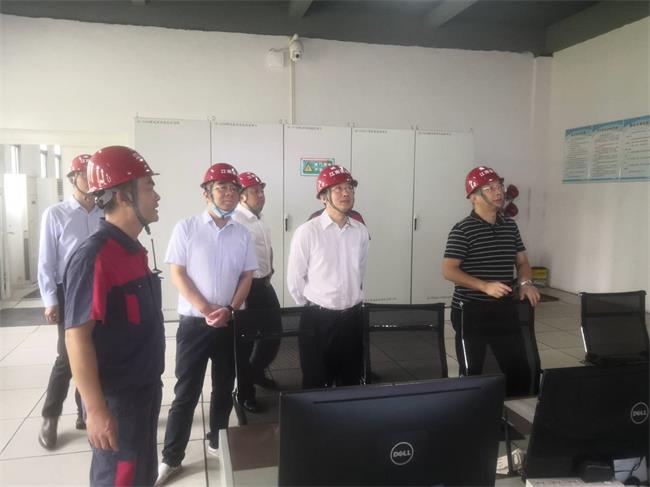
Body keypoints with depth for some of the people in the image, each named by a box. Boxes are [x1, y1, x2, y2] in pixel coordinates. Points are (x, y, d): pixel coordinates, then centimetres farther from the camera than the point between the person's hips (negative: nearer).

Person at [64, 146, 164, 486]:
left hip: (145, 389, 8)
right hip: (115, 399, -8)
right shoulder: (94, 256, -22)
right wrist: (96, 409, -23)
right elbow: (77, 336, -24)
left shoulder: (134, 250, 6)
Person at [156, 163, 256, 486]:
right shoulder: (186, 228, -6)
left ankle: (217, 441, 34)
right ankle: (171, 458, 16)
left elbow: (247, 276, 6)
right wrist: (206, 310, -14)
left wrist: (229, 310, -8)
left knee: (224, 387, 16)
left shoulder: (242, 234, 4)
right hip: (194, 323, -3)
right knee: (186, 392, 3)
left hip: (230, 323, 4)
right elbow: (177, 274, -8)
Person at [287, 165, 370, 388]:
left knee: (351, 383, 16)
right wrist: (312, 308, 4)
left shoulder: (361, 231, 0)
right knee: (316, 385, 9)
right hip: (318, 320, -4)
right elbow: (294, 280, -6)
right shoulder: (307, 232, -12)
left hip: (352, 318, 4)